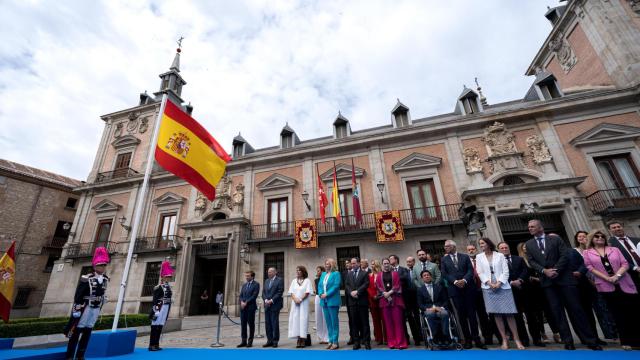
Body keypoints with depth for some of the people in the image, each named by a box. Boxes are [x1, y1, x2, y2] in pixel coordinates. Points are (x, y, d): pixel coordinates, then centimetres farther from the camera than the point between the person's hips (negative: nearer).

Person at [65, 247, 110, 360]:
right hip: (85, 308, -6)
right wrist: (76, 310, -15)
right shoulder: (86, 279, -16)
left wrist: (99, 309, 16)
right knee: (77, 331, 2)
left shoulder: (106, 279, 4)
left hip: (96, 309, 6)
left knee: (87, 332, 12)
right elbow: (78, 296, -14)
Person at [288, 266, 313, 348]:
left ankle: (303, 340, 2)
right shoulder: (294, 281, 13)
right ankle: (298, 340, 7)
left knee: (303, 319, -5)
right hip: (295, 303, 4)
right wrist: (295, 299, -10)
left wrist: (300, 299, -14)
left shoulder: (307, 281, 0)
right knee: (295, 319, 0)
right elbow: (291, 292, 7)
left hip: (304, 303, -4)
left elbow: (307, 292, -6)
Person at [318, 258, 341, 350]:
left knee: (334, 322, 0)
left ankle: (335, 342, 8)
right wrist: (321, 294, -6)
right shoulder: (323, 274, 15)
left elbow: (336, 286, -14)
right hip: (324, 301, 6)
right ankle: (330, 341, 21)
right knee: (328, 322, 11)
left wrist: (326, 294, -17)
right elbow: (320, 286, 12)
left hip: (332, 301, -6)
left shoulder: (336, 273, -5)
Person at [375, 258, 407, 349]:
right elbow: (378, 287, 2)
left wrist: (389, 292, -14)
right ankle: (391, 342, 11)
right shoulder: (379, 276, 11)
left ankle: (400, 342, 5)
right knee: (388, 322, 4)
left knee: (398, 321, -2)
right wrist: (385, 293, -14)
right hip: (384, 300, 1)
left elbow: (397, 285, -3)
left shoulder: (395, 273, 7)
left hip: (395, 299, -1)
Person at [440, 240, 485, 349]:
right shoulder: (444, 260, 8)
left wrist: (464, 280, -17)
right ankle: (467, 339, 13)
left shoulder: (465, 257, 8)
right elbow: (444, 274, 0)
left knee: (472, 314, 3)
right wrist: (455, 281, -15)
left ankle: (476, 338, 12)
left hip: (468, 288, 0)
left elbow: (470, 270, -2)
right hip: (455, 290, 1)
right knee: (461, 315, 4)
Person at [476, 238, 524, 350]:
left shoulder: (500, 255, 6)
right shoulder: (479, 257, 9)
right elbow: (480, 273, 3)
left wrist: (499, 283, -12)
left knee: (509, 313, -3)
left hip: (503, 287, -1)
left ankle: (517, 339, 7)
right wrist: (490, 283, -9)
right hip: (488, 288, 1)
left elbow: (506, 271, 0)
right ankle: (504, 339, 8)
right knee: (496, 314, 1)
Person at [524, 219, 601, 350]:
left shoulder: (555, 239, 3)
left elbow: (564, 255, -5)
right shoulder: (529, 244, 9)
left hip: (563, 277, -2)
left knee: (575, 308, 1)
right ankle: (568, 341, 8)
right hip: (547, 280, 2)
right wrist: (544, 271, -11)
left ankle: (590, 340, 14)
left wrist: (555, 270, -14)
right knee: (556, 310, 2)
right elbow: (531, 261, 4)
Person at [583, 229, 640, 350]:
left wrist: (617, 275, -14)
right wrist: (607, 278, -12)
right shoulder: (587, 252, 5)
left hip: (624, 284, 2)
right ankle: (627, 341, 13)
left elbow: (625, 264, 2)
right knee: (618, 314, 3)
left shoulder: (614, 249, 10)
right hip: (606, 286, -2)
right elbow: (590, 268, -3)